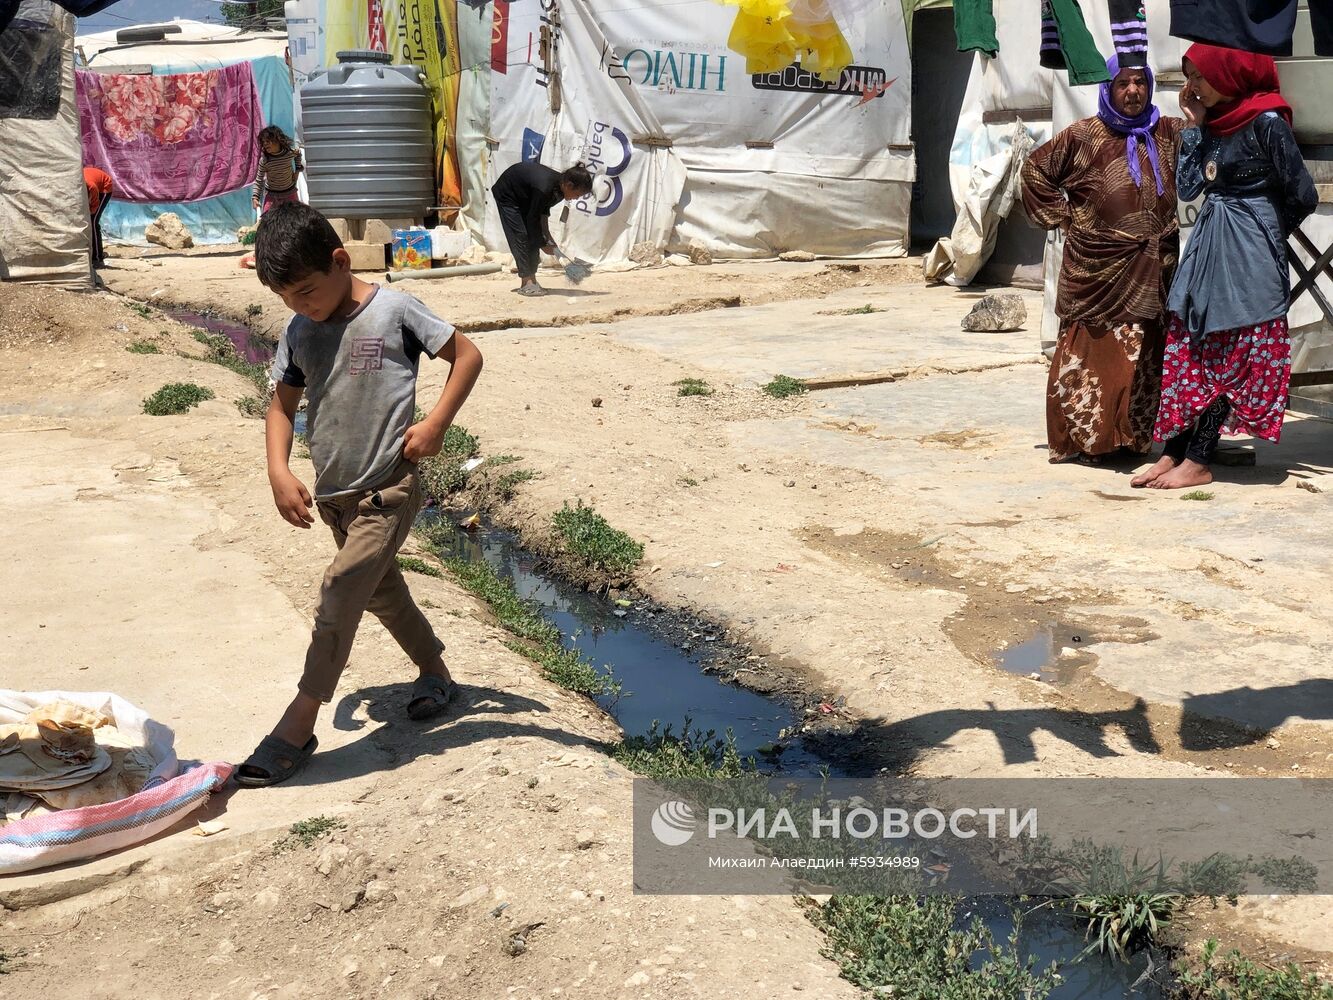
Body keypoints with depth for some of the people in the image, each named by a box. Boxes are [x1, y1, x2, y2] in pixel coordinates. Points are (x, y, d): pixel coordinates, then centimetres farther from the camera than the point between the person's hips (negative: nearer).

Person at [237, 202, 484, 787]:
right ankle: (436, 674, 41)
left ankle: (298, 726, -4)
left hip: (388, 490, -7)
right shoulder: (299, 333, 3)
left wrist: (436, 423, -14)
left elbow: (467, 355, -5)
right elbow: (282, 405, 11)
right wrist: (278, 471, -4)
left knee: (339, 597, -11)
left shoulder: (393, 312, -12)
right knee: (381, 592, 19)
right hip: (334, 495, 7)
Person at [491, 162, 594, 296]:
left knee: (533, 238, 1)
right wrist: (543, 244, -20)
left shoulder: (559, 186, -15)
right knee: (521, 237, -15)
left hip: (524, 197, 8)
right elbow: (533, 219, -29)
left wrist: (547, 235, -4)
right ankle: (527, 283, -16)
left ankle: (531, 280, 2)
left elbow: (543, 210, 1)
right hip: (506, 195, -8)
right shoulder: (543, 188, -40)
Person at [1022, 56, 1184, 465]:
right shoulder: (1084, 136, 2)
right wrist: (1062, 216, 4)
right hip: (1098, 267, -3)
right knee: (1091, 353, -2)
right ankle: (1086, 438, 6)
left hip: (1153, 270, 4)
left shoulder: (1169, 133, 11)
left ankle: (1135, 437, 15)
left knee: (1146, 355, 6)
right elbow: (1036, 170, 8)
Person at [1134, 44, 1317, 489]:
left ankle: (1198, 462, 3)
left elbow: (1302, 195, -10)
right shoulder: (1215, 120, 9)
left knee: (1228, 360, -1)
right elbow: (1188, 186, 5)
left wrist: (1264, 232, 6)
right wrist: (1193, 125, 0)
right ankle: (1172, 452, 10)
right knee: (1187, 352, 6)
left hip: (1247, 255, -8)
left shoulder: (1266, 122, -13)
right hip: (1207, 249, 8)